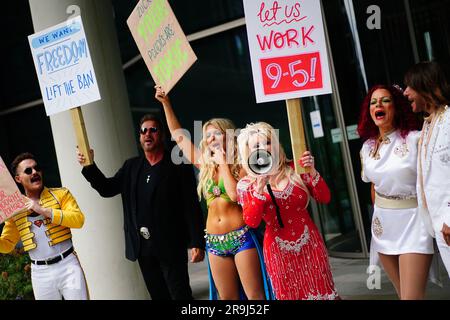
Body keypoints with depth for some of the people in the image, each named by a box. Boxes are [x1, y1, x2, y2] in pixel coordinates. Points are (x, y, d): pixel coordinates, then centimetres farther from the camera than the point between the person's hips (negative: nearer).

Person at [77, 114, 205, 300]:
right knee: (158, 295, 13)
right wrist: (89, 166, -6)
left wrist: (197, 243, -14)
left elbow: (192, 208, -9)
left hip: (170, 245, -5)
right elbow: (107, 188, 10)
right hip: (142, 246, 5)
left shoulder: (178, 167, -5)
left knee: (181, 294, -3)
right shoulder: (131, 166, 12)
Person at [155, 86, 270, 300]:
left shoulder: (240, 164, -3)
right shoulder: (205, 164, 10)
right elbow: (178, 136, 15)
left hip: (242, 236, -5)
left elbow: (235, 194, -21)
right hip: (215, 242, 5)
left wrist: (224, 163, -12)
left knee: (255, 295, -4)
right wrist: (166, 103, 15)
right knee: (227, 297, 10)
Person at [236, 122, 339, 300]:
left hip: (309, 244, 1)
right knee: (289, 294, 11)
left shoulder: (293, 170, -3)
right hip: (278, 250, -1)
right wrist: (259, 188, -26)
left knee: (320, 291, 8)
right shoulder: (246, 184, -5)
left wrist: (312, 172, -18)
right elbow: (251, 222, -17)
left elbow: (324, 198, -4)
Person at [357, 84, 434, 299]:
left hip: (413, 219, -5)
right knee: (402, 293, 14)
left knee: (412, 295, -12)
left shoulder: (415, 139, -11)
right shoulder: (367, 148, 7)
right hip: (383, 222, 5)